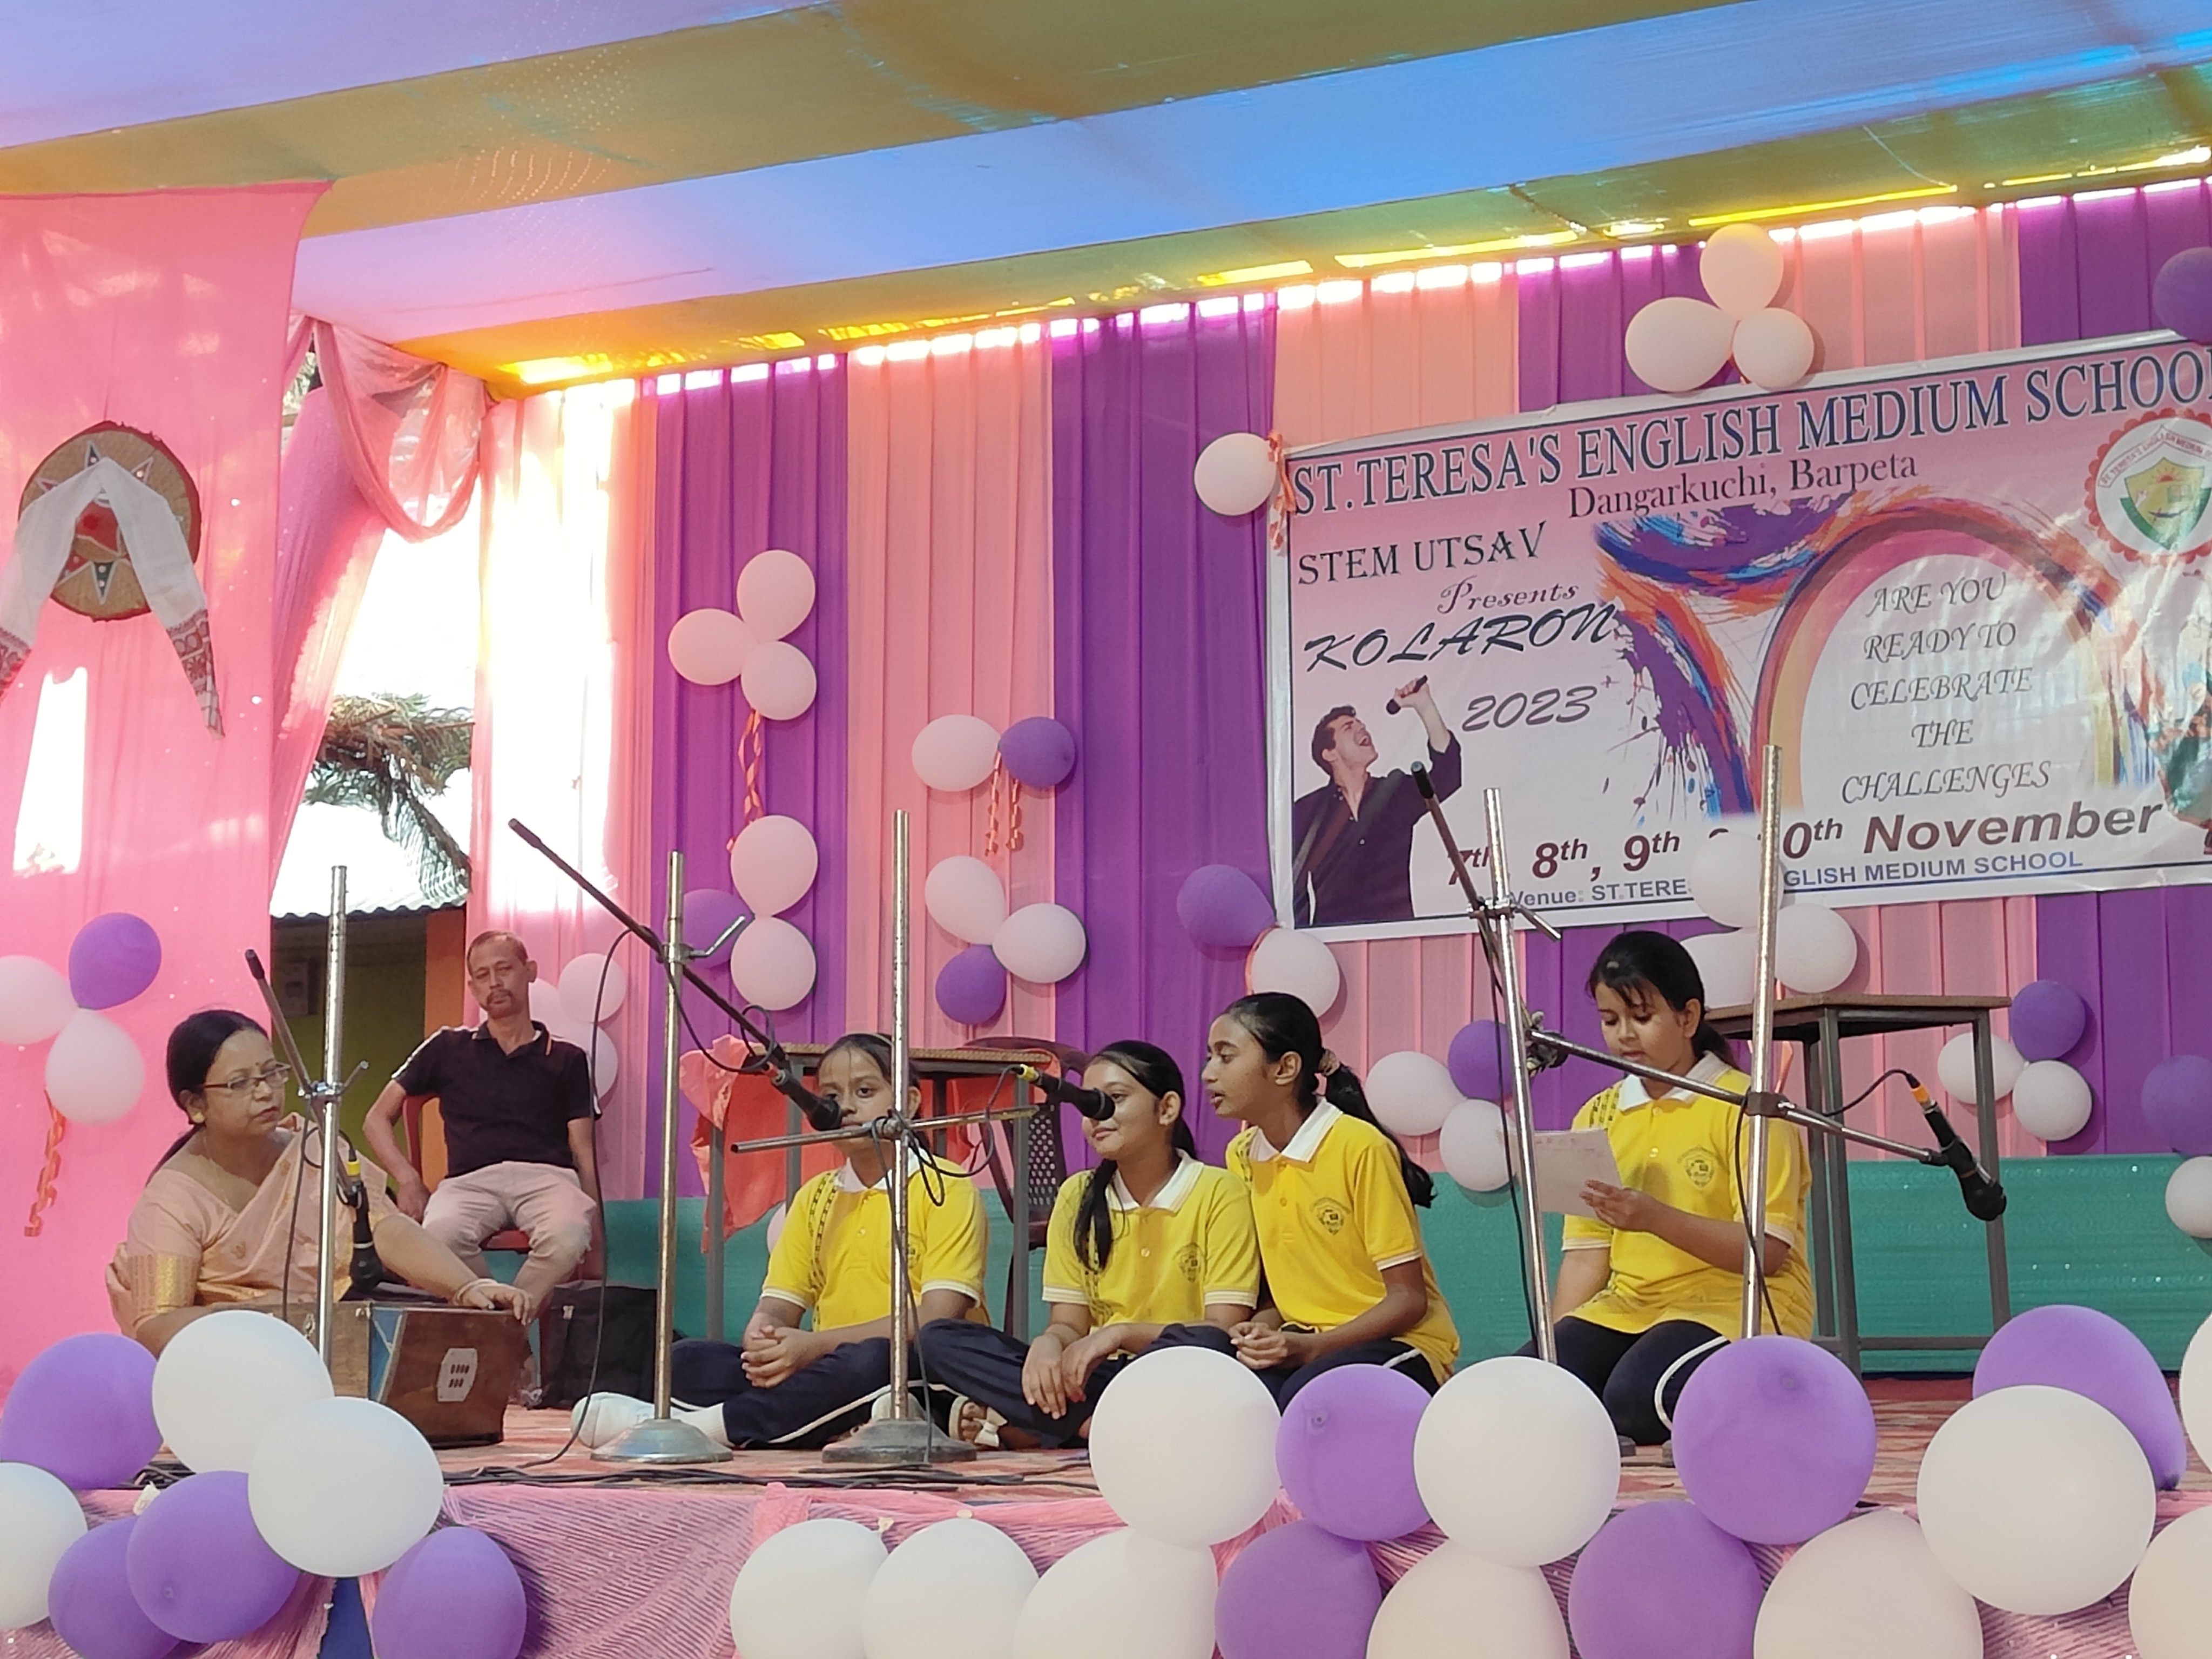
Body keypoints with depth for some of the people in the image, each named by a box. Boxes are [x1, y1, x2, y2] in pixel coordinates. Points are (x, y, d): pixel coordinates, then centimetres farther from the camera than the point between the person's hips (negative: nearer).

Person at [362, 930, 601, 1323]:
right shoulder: (448, 1049, 22)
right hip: (471, 1180, 0)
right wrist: (409, 1180, 2)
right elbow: (377, 1119, 23)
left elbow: (585, 1155, 14)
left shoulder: (567, 1059, 20)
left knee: (567, 1237, -39)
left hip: (547, 1177, 0)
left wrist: (595, 1252, 1)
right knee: (440, 1235, -38)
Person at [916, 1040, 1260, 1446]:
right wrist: (1048, 1345, -16)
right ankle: (1096, 1425, -28)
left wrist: (1121, 1333, -21)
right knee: (941, 1341, -14)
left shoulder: (1219, 1193, -2)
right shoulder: (1077, 1197, 12)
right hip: (1094, 1378, 5)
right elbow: (1070, 1324, 8)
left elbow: (1223, 1332, -10)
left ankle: (1018, 1426, -29)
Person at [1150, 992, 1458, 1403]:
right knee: (1184, 1344, -25)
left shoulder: (1360, 1148, -14)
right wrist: (1262, 1329, -8)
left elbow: (1408, 1299, -11)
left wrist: (1312, 1347, -23)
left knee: (1307, 1393, -40)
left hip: (1398, 1344, -6)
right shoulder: (1241, 1156, 7)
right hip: (1299, 1346, 6)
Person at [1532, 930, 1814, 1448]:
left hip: (1735, 1303, -4)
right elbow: (1587, 1251, 10)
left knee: (1637, 1391, -35)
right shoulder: (1598, 1116, 12)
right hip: (1627, 1307, 5)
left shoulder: (1744, 1106, -5)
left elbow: (1769, 1249, -13)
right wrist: (1557, 1347, -5)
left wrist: (1657, 1218, -25)